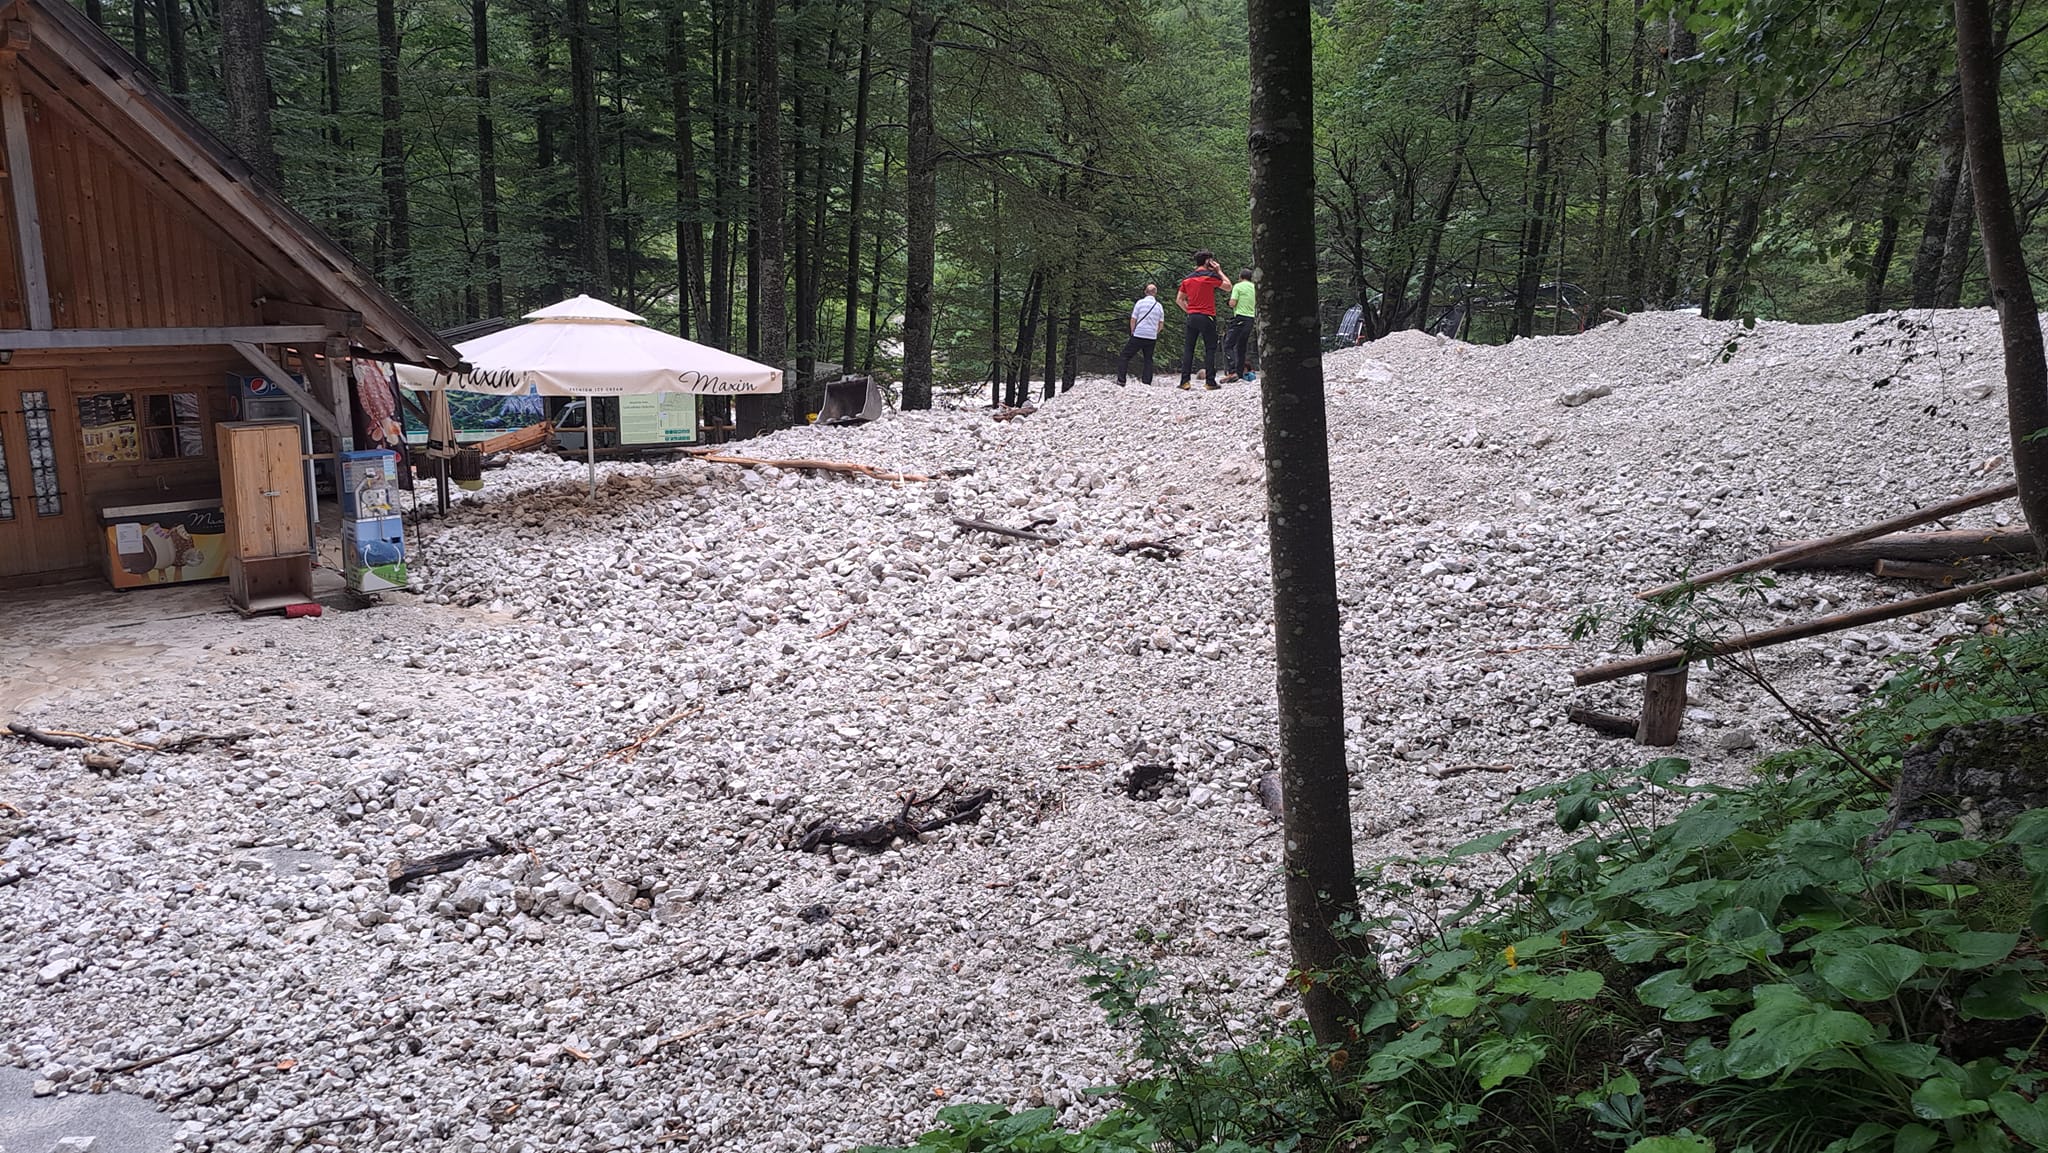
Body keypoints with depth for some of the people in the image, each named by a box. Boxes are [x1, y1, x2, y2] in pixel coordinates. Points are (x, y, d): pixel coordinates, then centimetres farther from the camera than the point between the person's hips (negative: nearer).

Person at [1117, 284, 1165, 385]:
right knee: (1148, 359, 14)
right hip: (1152, 338, 3)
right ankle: (1146, 382, 7)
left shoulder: (1140, 303, -3)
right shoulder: (1159, 306, 6)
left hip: (1138, 335, -3)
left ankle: (1121, 380, -5)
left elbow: (1133, 320, -2)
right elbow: (1160, 325, 9)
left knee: (1125, 356, 3)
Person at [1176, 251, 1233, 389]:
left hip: (1192, 317, 5)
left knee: (1188, 349, 6)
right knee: (1210, 349, 1)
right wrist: (1219, 271, 9)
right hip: (1207, 317, -5)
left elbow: (1179, 299, 12)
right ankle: (1210, 382, -3)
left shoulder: (1187, 278, 10)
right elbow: (1228, 287, 3)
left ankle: (1185, 381, 1)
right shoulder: (1210, 276, -7)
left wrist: (1188, 310, 15)